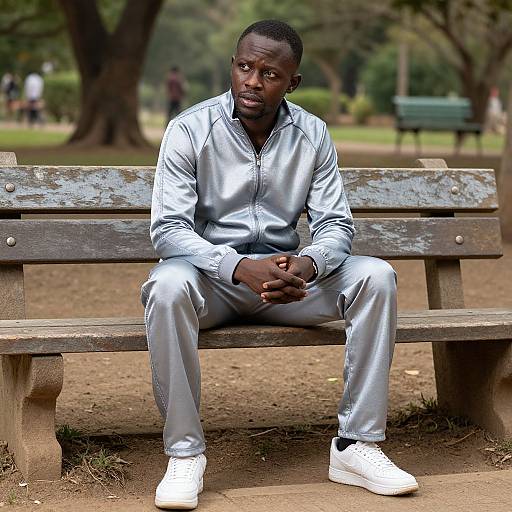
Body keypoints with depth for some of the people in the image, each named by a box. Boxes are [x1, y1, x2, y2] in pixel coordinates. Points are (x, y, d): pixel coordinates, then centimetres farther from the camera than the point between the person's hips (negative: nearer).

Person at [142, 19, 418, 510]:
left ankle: (356, 444, -14)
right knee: (167, 287, -37)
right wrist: (240, 268, -33)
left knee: (375, 277, -20)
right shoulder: (190, 130, -10)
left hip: (285, 273, 3)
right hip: (210, 272, -3)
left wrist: (306, 265, -26)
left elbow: (335, 224, -1)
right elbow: (167, 229, -17)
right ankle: (184, 452, -24)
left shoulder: (313, 135, 0)